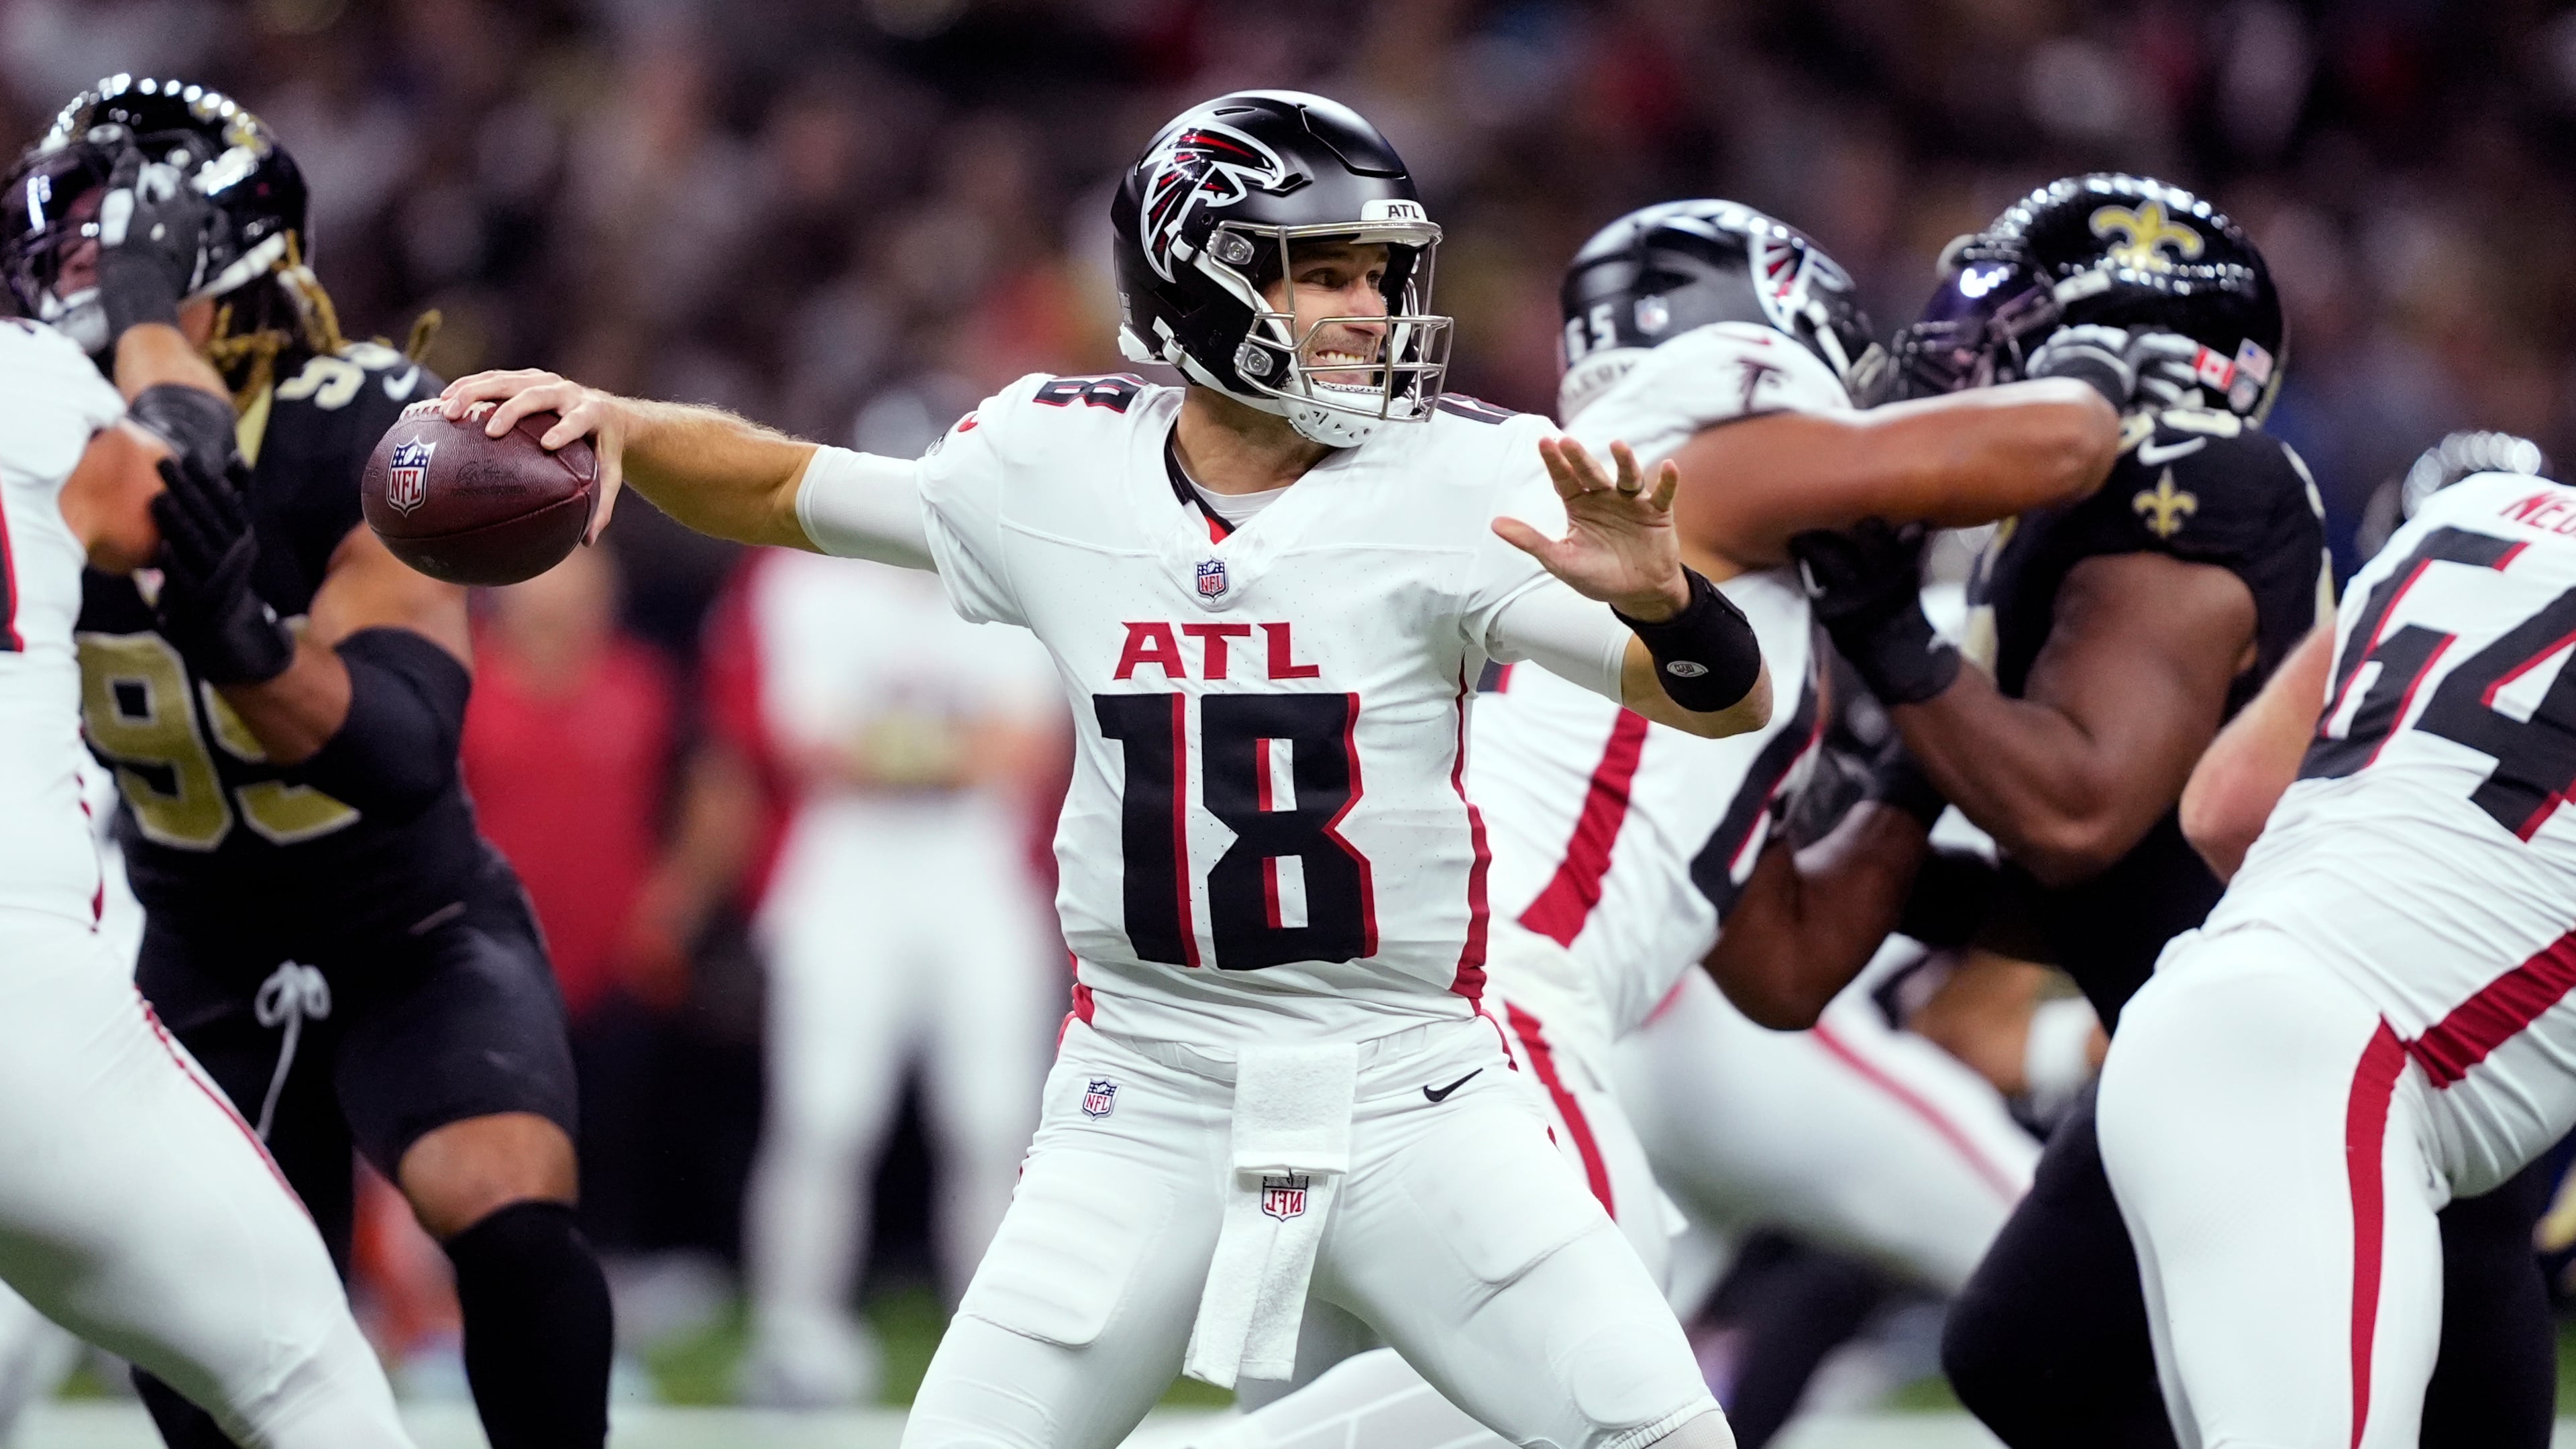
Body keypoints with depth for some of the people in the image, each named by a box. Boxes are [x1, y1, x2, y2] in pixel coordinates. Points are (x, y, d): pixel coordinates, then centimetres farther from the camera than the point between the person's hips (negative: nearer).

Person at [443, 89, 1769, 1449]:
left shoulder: (1456, 482, -8)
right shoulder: (1052, 469, -1)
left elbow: (1729, 701, -14)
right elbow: (780, 489, 14)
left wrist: (1656, 595, -35)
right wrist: (617, 422, -4)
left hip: (1405, 1102, -1)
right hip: (1146, 1113, 1)